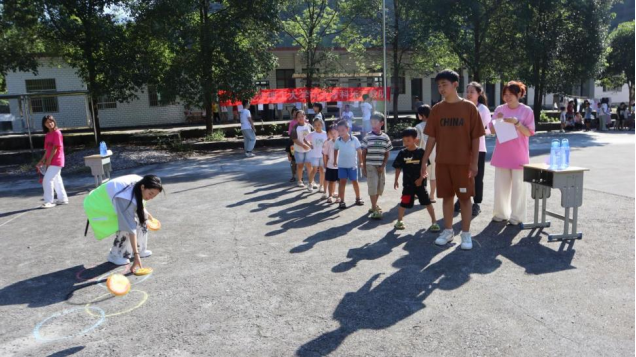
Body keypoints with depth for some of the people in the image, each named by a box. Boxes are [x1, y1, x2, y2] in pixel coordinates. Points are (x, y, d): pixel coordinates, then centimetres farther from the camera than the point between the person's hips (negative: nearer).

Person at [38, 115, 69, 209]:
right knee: (56, 180, 14)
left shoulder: (57, 133, -12)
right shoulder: (47, 135, 13)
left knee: (47, 180, -10)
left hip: (56, 161, -9)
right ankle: (63, 199, 22)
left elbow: (55, 148, -16)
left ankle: (49, 201, -4)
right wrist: (43, 160, 5)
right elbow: (47, 149, 14)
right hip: (52, 161, 9)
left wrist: (49, 160, -16)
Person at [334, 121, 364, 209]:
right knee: (342, 182, 1)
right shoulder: (338, 141, -4)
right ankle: (342, 201, 3)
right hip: (342, 165, 2)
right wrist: (335, 161, 14)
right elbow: (336, 150, 13)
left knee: (354, 181, 12)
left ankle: (358, 198, 28)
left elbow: (359, 151, -7)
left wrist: (361, 162, -8)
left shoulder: (354, 139, -12)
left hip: (352, 165, -1)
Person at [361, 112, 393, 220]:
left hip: (381, 167, 3)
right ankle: (375, 210, -3)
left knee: (380, 187, 11)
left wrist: (383, 166, -4)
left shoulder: (386, 138, 3)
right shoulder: (367, 137, -3)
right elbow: (363, 153, 0)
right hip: (370, 166, -3)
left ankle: (374, 206, 31)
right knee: (373, 187, -7)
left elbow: (387, 153, 6)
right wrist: (364, 167, -4)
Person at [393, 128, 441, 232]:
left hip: (420, 182, -1)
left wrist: (421, 178, -11)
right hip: (407, 182, 1)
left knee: (427, 202, -1)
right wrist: (396, 180, 9)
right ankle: (400, 220, 25)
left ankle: (434, 222, 8)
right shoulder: (402, 153, 0)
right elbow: (398, 168, 8)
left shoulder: (421, 152, -5)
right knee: (404, 203, 5)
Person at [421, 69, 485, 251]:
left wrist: (475, 162, -8)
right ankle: (448, 231, 23)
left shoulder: (469, 108, -5)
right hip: (442, 162, 3)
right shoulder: (437, 109, 3)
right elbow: (432, 137, 6)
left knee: (465, 197, 4)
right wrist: (425, 160, 2)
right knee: (447, 196, 10)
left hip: (463, 162, -3)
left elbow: (476, 137, -4)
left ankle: (466, 234, 15)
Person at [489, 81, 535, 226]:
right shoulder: (500, 109, 4)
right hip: (502, 153, 3)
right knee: (501, 185, 7)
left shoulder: (527, 111, -3)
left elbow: (528, 133, -5)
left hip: (518, 155, -3)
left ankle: (516, 216, 9)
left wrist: (517, 123, -19)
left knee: (518, 186, 1)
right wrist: (497, 120, -12)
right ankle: (501, 213, 18)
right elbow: (493, 131, 7)